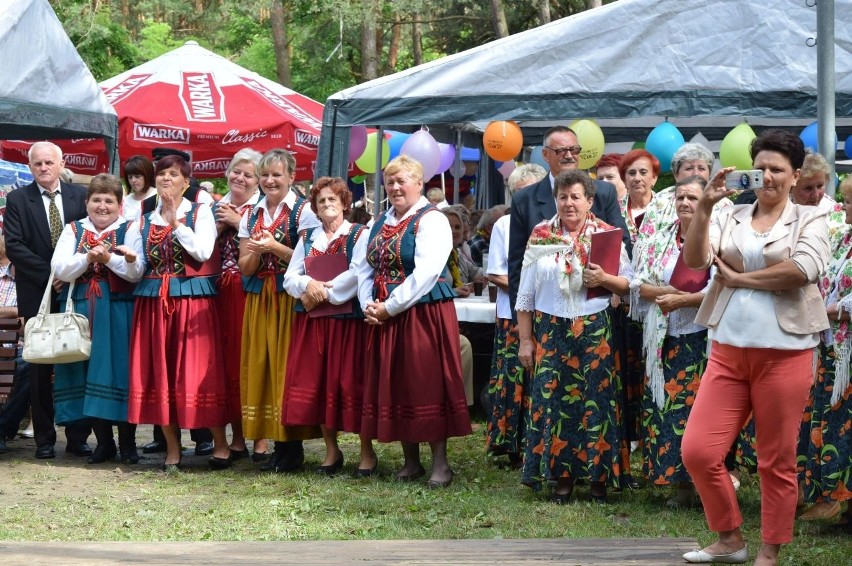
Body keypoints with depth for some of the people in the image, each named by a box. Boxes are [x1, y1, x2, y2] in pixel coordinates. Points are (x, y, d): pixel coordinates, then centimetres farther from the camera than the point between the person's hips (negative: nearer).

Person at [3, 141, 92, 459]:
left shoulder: (80, 196, 5)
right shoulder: (18, 200, 1)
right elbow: (14, 246, -6)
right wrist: (50, 274, -13)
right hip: (38, 294, -1)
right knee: (40, 368, 3)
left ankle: (78, 436, 6)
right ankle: (44, 439, 8)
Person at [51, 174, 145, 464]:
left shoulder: (130, 230, 3)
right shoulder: (73, 231, 10)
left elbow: (136, 272, -7)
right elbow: (60, 270, -3)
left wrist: (108, 258, -21)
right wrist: (88, 258, -16)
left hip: (118, 312, -2)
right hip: (82, 310, 2)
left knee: (119, 370, -3)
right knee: (90, 372, 3)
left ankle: (127, 443, 6)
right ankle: (103, 442, 12)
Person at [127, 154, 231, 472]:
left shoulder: (200, 213, 3)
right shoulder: (146, 220, 14)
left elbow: (203, 252, -12)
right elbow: (140, 265, 14)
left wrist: (176, 223, -11)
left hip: (192, 300, -4)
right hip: (153, 301, 4)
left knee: (198, 372, -6)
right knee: (159, 372, 2)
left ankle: (220, 445, 2)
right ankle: (172, 449, 10)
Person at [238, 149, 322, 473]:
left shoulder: (303, 211, -3)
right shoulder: (252, 215, 14)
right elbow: (245, 267, 11)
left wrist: (275, 247, -18)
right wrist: (256, 250, -10)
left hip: (291, 300, -6)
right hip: (258, 300, 6)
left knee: (287, 366, -7)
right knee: (260, 366, 3)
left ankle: (292, 448, 0)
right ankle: (278, 445, 10)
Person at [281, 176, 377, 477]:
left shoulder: (360, 235, 1)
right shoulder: (308, 238, 15)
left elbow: (357, 275, -13)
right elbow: (290, 278, 9)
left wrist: (324, 292, -13)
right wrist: (308, 284, -12)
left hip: (348, 320, -5)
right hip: (311, 321, 5)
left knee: (350, 382, -6)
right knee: (317, 382, 3)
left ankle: (367, 452, 1)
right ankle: (331, 450, 14)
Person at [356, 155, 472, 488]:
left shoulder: (431, 220, -9)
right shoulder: (381, 223, 15)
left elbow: (425, 273, -18)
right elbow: (366, 270, 14)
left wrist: (389, 307, -18)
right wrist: (368, 306, -4)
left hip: (424, 314, -7)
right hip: (383, 319, 7)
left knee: (426, 385, -5)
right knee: (394, 388, 8)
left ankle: (440, 464, 2)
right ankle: (411, 462, 18)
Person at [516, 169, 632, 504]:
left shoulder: (607, 235, 4)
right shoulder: (541, 236, 7)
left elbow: (629, 284, 5)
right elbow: (525, 294, 9)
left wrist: (605, 279, -15)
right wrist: (525, 340, 5)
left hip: (595, 330, -1)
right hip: (551, 330, 1)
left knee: (596, 400, -3)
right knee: (552, 399, -1)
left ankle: (598, 476, 5)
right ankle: (561, 476, 7)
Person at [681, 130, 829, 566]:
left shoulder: (809, 220, 2)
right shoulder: (730, 218, 11)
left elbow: (803, 269, -15)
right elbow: (694, 260, -2)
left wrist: (738, 279, -8)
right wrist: (704, 207, -13)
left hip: (784, 353, -3)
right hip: (728, 350, 3)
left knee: (777, 462, 4)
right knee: (697, 451, -2)